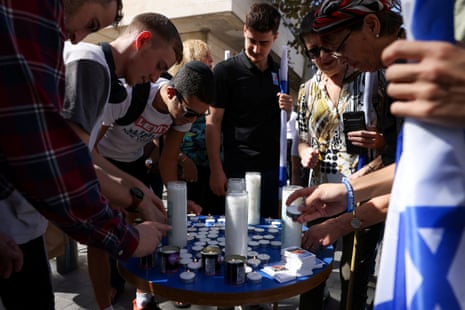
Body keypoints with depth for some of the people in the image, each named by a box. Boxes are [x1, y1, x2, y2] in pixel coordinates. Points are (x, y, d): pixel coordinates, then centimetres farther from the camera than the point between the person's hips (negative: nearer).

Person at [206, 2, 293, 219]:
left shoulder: (279, 72, 9)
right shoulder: (225, 71, -7)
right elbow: (213, 124, -8)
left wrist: (288, 109, -4)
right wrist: (216, 170, -14)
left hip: (272, 167, 5)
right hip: (238, 169, -4)